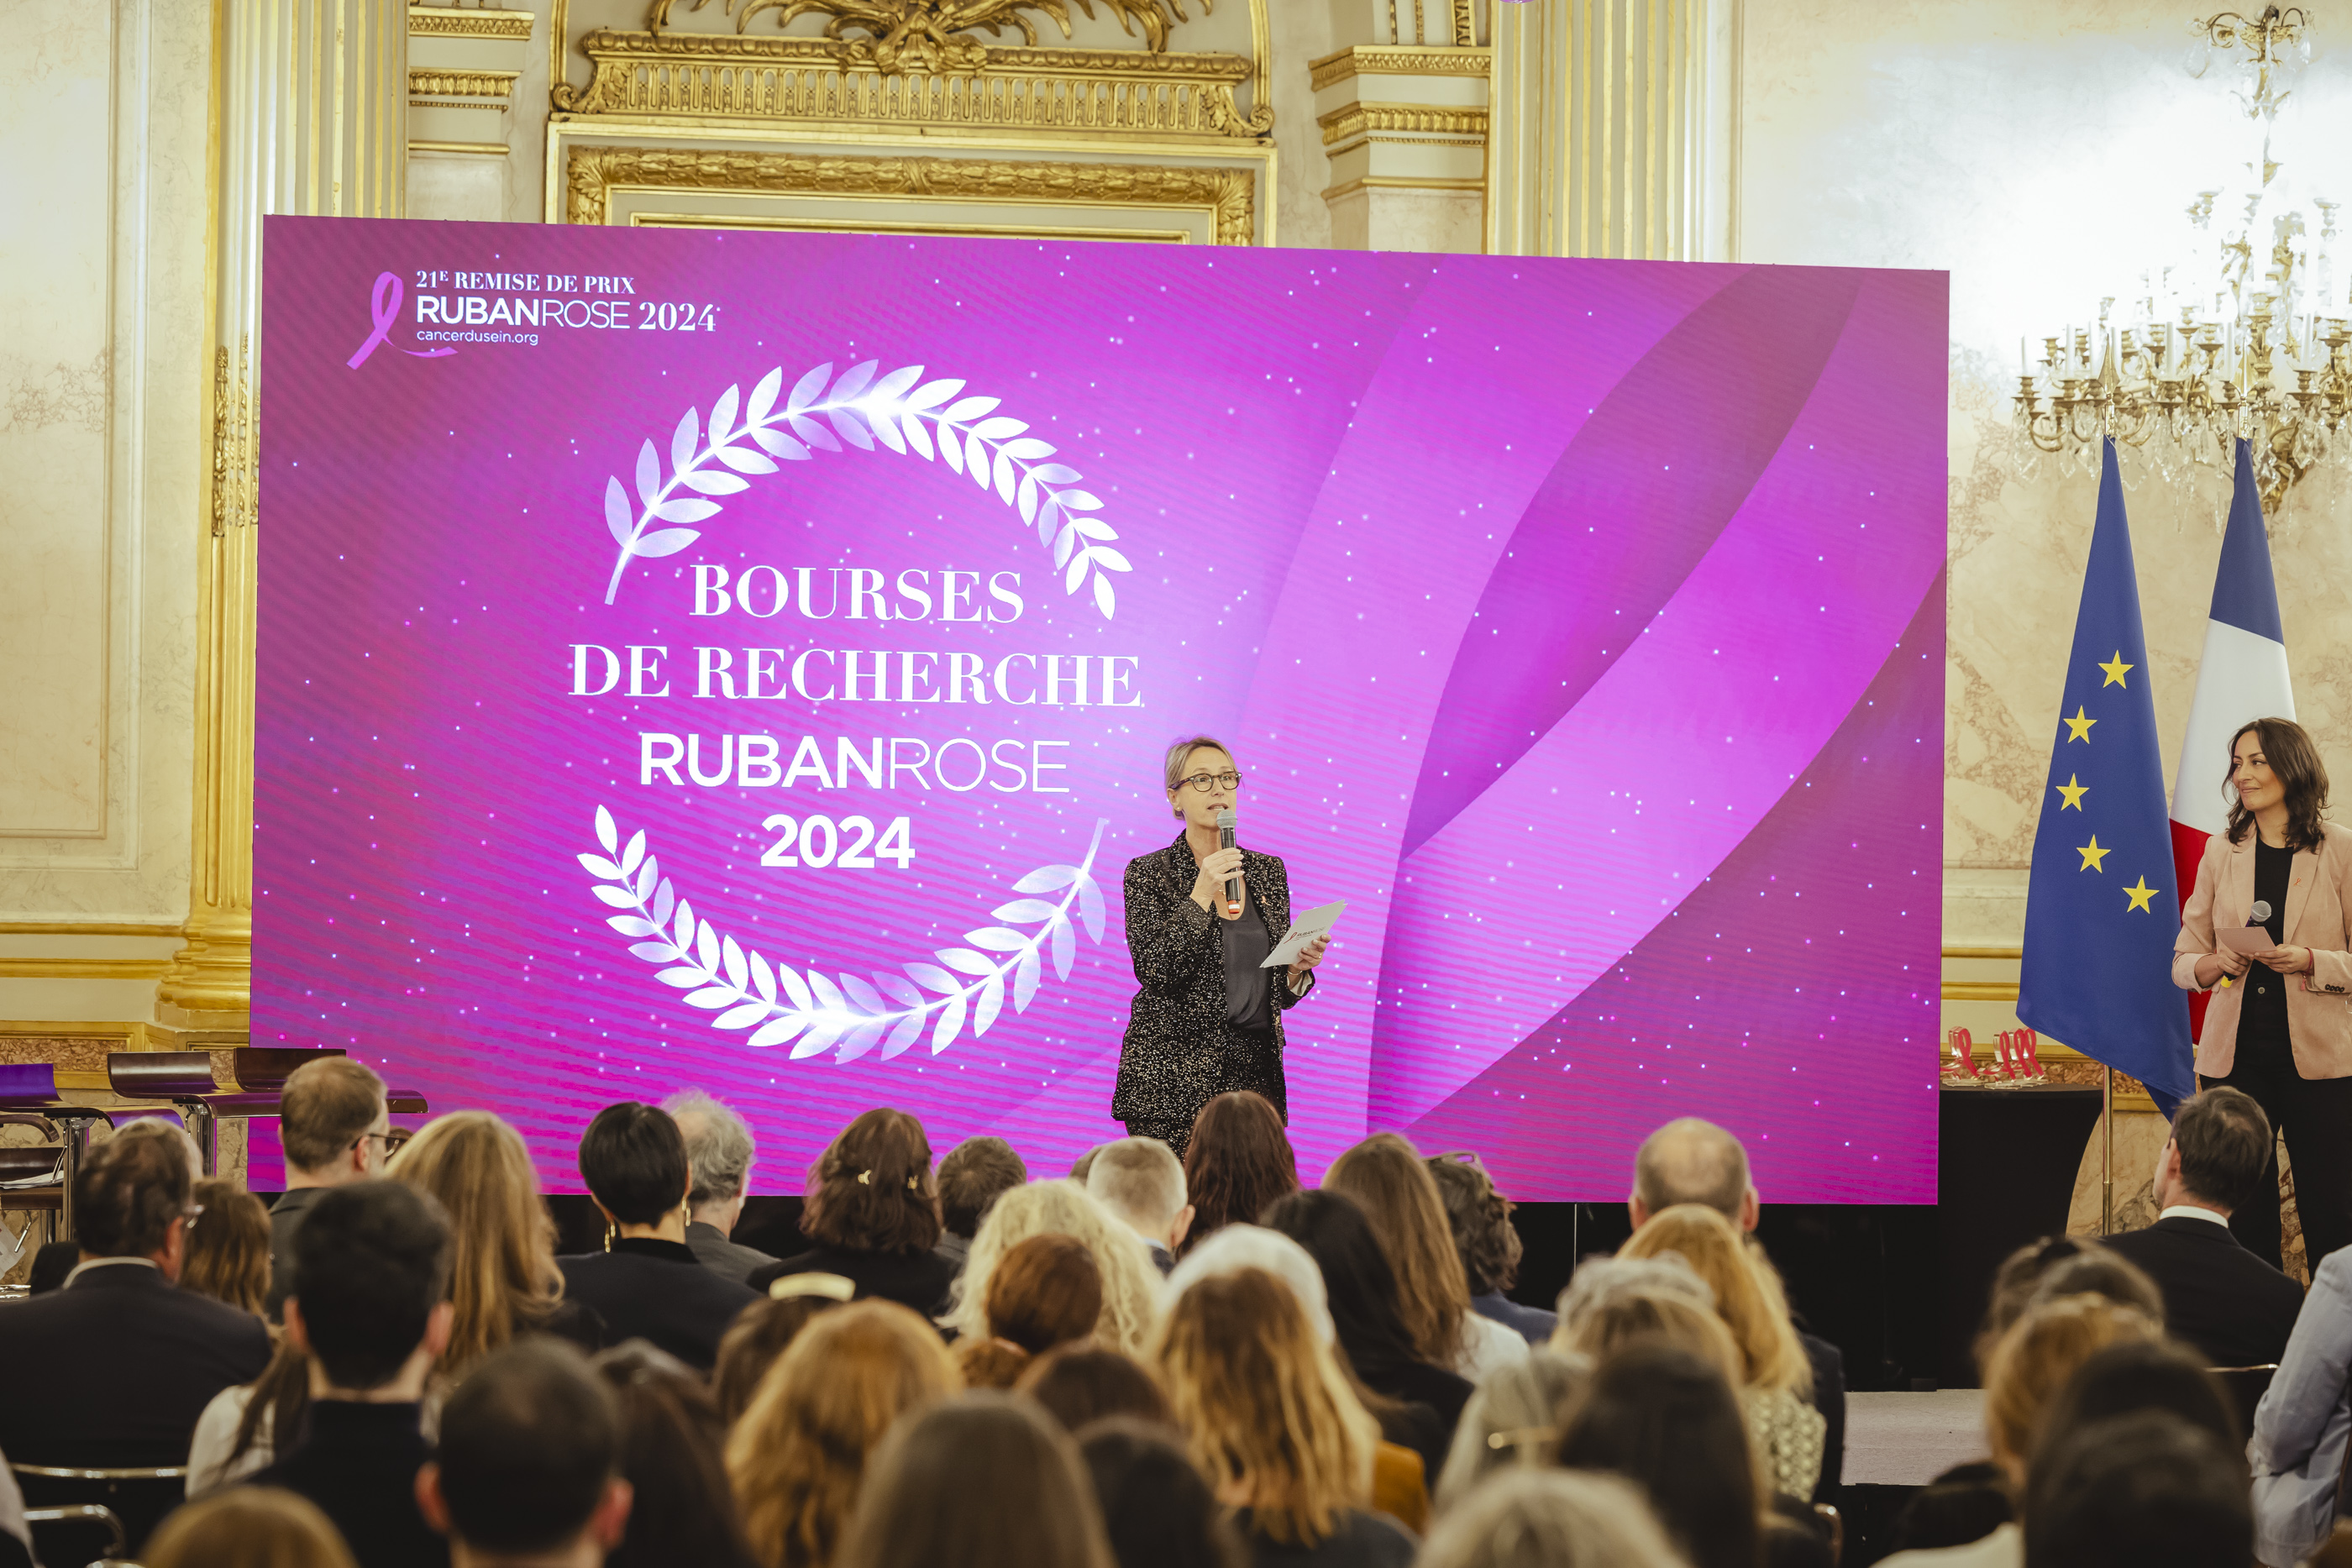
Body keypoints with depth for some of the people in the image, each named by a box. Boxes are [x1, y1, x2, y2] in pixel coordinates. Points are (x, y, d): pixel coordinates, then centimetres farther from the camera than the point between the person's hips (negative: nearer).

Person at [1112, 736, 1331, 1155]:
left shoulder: (1267, 871, 13)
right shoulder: (1148, 873, 0)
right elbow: (1154, 971, -12)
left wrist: (1298, 968, -5)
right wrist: (1201, 895, -17)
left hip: (1253, 1072, 4)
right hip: (1171, 1076, -4)